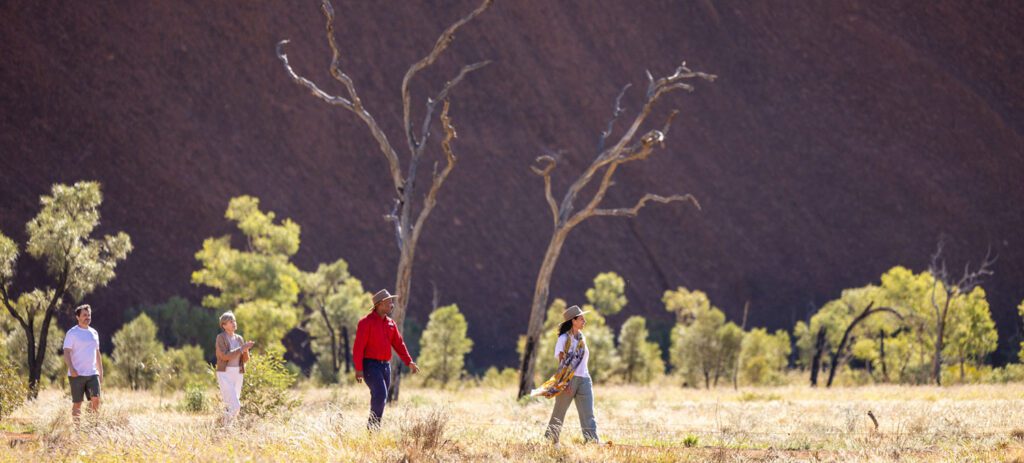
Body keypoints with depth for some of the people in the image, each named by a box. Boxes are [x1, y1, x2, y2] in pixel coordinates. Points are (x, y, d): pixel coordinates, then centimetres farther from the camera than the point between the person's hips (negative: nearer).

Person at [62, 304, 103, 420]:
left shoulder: (94, 333, 15)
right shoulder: (72, 333, -2)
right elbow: (66, 352, -9)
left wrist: (101, 371, 18)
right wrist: (71, 369, -23)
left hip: (92, 373, 4)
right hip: (77, 374, -4)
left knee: (95, 399, -9)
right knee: (77, 403, -1)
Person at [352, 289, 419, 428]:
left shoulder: (391, 323, 14)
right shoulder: (366, 322, -8)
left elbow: (398, 343, 11)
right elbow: (358, 346, -12)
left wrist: (409, 362, -2)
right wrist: (358, 369, -19)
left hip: (385, 365, 7)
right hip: (371, 365, -7)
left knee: (381, 398, 7)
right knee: (380, 394, -20)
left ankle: (374, 428, 13)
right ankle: (373, 427, -14)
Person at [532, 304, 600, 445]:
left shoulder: (581, 338, 14)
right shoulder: (564, 339, -5)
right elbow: (562, 362, -9)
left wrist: (587, 379, 14)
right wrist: (566, 383, -16)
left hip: (584, 379, 6)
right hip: (568, 380, -6)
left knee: (588, 415, -3)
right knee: (559, 413, 2)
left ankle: (594, 443, -9)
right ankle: (549, 441, 12)